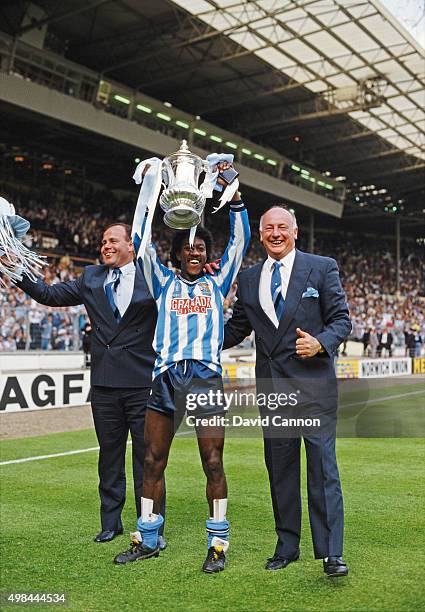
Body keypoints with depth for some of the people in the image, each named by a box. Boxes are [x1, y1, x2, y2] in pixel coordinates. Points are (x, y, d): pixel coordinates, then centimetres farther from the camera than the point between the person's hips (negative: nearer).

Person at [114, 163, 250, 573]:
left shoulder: (216, 284, 14)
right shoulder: (164, 282, 15)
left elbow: (240, 241, 11)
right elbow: (141, 241, 10)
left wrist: (234, 193, 6)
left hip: (206, 378, -1)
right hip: (166, 377, 2)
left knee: (213, 464, -2)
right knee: (153, 462, 6)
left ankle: (218, 543, 9)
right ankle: (147, 539, 20)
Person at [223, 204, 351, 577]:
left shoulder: (322, 267, 1)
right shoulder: (248, 278, 11)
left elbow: (341, 319, 0)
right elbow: (237, 328, 15)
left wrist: (320, 343, -19)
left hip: (314, 382, -4)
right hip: (271, 386, 4)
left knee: (323, 466, -4)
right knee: (280, 469, 11)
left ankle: (331, 553, 5)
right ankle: (287, 547, 24)